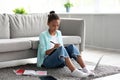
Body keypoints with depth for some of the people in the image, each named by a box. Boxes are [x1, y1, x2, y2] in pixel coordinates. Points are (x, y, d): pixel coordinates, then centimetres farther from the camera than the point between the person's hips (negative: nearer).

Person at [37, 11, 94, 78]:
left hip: (60, 61, 5)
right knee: (61, 49, -35)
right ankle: (74, 71, -46)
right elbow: (43, 53, -9)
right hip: (47, 61, -5)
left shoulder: (59, 33, 14)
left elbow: (62, 48, 15)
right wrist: (54, 48, -27)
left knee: (71, 47, -22)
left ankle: (85, 69, -30)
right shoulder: (43, 35, -4)